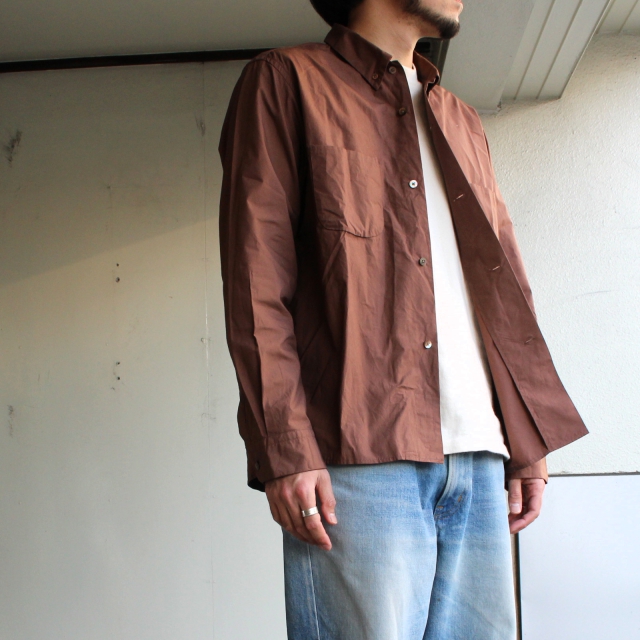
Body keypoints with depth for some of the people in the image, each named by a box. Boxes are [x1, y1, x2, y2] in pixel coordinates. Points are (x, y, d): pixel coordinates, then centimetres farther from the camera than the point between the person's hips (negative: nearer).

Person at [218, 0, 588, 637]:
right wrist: (284, 449, -13)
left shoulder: (461, 121, 27)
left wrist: (528, 441, 12)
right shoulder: (286, 79, 7)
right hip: (357, 461, -5)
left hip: (477, 462, 6)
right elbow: (256, 280, -4)